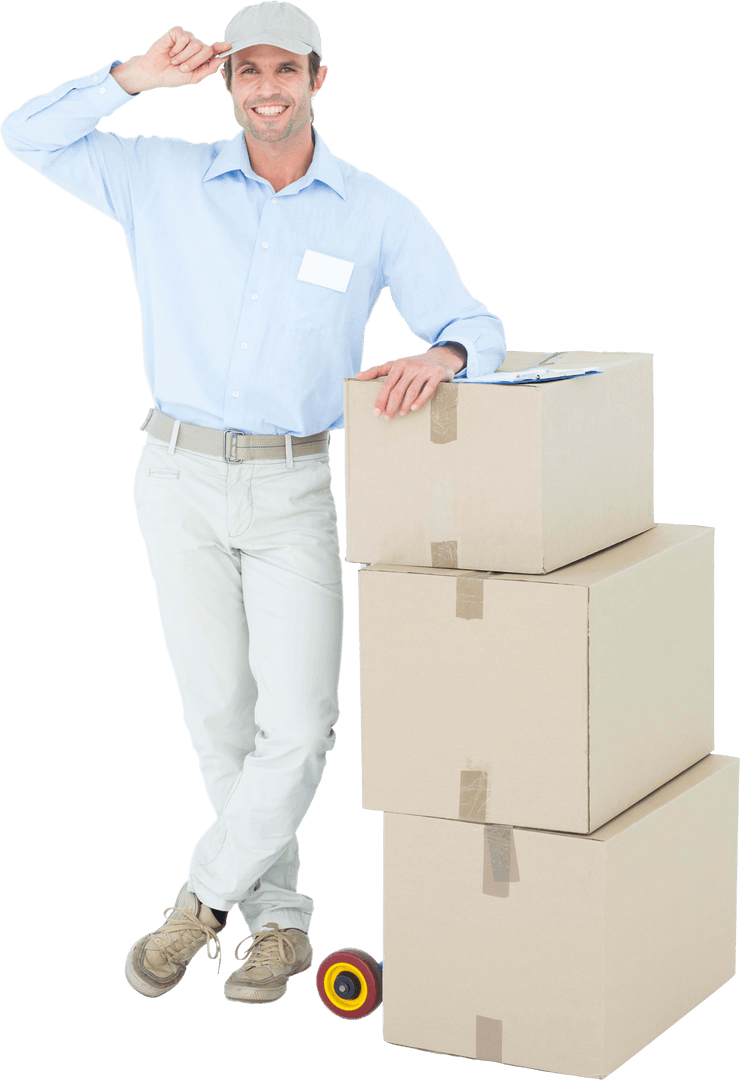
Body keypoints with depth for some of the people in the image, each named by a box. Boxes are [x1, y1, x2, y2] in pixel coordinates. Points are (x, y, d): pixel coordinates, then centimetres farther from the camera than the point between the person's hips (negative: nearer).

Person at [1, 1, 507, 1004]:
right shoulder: (166, 180, 1)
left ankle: (202, 901, 10)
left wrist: (443, 353, -28)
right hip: (180, 479, 1)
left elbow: (475, 324, -4)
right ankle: (281, 922, 18)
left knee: (299, 722, -9)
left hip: (295, 488, -1)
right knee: (222, 716, 4)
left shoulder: (378, 212, -2)